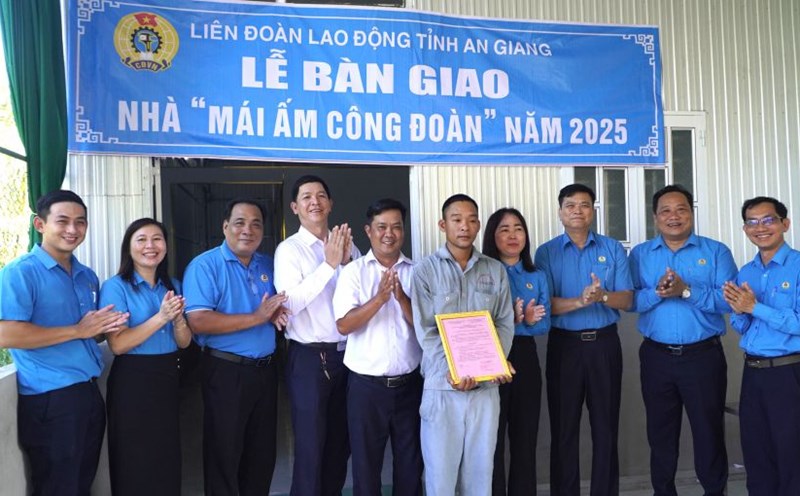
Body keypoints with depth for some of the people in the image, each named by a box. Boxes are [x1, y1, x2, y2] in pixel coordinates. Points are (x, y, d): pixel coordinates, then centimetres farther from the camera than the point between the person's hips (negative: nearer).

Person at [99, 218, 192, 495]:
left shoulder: (173, 286, 7)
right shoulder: (115, 287, -9)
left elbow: (184, 342, 5)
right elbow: (118, 344, -17)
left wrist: (178, 318, -15)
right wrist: (160, 317, -24)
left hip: (168, 378, 5)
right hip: (132, 381, -5)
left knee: (168, 461, 14)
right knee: (135, 466, 7)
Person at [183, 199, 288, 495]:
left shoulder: (268, 265, 9)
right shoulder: (204, 265, -10)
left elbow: (280, 306, 19)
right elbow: (198, 322, -21)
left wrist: (277, 314, -6)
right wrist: (256, 318, -23)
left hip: (265, 369, 6)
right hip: (226, 371, -6)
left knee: (263, 453, 17)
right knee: (224, 455, 8)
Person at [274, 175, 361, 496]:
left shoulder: (347, 246, 7)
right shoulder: (289, 249, -6)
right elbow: (291, 302, -19)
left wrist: (348, 262, -11)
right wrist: (329, 264, -20)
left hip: (347, 354, 5)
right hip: (309, 358, -5)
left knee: (340, 443, 17)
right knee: (310, 446, 5)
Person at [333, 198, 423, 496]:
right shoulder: (354, 271, -2)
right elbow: (343, 325, -11)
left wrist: (402, 298, -19)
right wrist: (380, 298, -23)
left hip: (410, 383, 2)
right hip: (366, 384, -2)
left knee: (411, 463, 15)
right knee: (366, 463, 12)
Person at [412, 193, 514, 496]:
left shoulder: (496, 271, 9)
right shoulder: (426, 270, -1)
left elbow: (505, 324, 7)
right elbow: (425, 331, -7)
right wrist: (453, 370, -19)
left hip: (486, 386, 3)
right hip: (441, 386, -3)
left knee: (481, 472, 12)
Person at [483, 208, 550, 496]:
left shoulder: (537, 277, 11)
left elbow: (545, 325, 5)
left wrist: (529, 321, -17)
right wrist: (508, 320, -24)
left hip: (525, 358, 4)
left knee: (525, 440, 11)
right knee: (492, 440, 1)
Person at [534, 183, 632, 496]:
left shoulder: (612, 248, 5)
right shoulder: (546, 252, 1)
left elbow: (626, 299, -1)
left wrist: (603, 296, -22)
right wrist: (580, 301, -24)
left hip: (605, 343, 1)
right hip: (564, 344, -1)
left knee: (606, 424, 9)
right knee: (564, 426, 6)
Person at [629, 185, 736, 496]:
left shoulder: (716, 252, 0)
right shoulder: (640, 254, 5)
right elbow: (630, 301, -4)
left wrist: (687, 290, -24)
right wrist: (657, 292, -21)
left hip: (704, 356, -2)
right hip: (656, 356, 2)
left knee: (709, 430, 8)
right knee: (660, 431, 15)